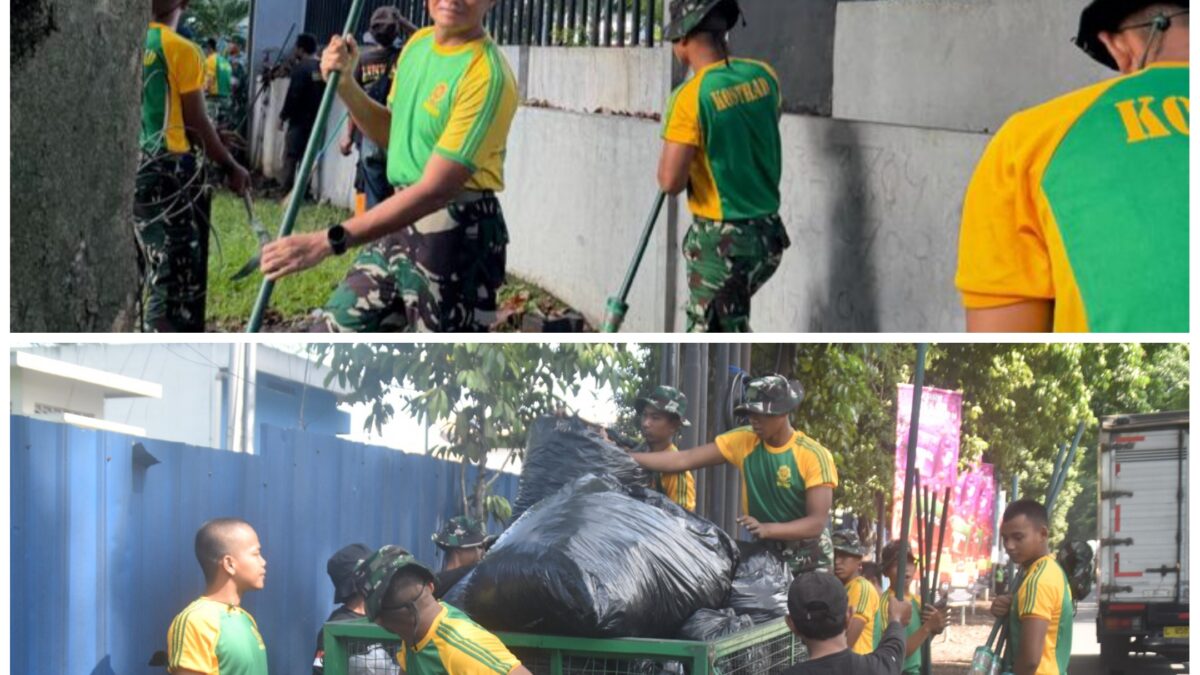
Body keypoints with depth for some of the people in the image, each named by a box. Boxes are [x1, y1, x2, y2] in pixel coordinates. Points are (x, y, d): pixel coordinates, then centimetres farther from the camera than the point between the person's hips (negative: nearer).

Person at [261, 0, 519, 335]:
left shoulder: (487, 74, -22)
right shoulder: (418, 43, 6)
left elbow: (435, 190, -28)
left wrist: (329, 241, -32)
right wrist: (345, 84, 1)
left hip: (457, 235, -9)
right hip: (401, 223, 9)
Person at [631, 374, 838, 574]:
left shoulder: (814, 456, -16)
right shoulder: (743, 441, -4)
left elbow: (817, 523, -20)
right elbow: (683, 460, -7)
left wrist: (766, 529, -35)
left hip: (808, 561, -4)